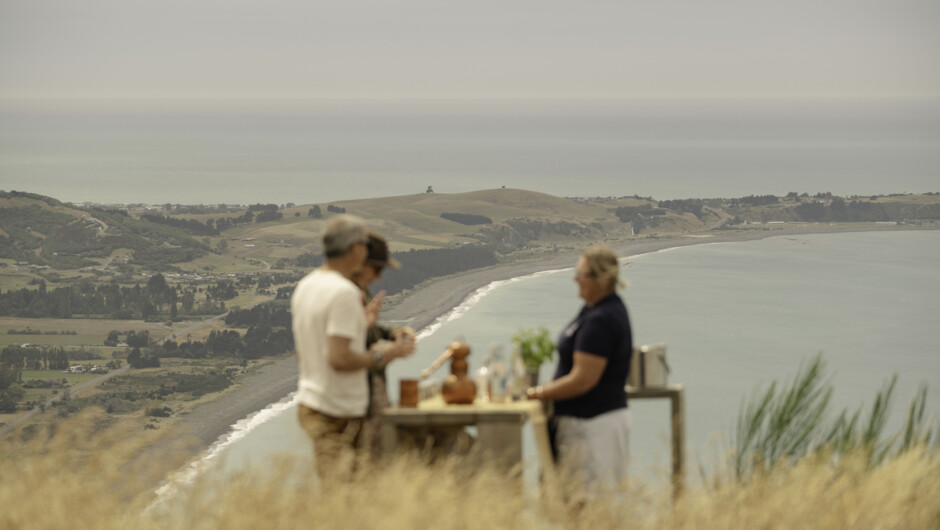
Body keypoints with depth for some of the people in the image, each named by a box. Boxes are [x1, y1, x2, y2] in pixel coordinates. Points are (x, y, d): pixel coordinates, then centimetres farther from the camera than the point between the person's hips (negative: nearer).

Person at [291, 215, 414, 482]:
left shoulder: (304, 287, 10)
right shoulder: (344, 292, -20)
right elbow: (339, 359, -27)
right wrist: (380, 355, -11)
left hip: (309, 403, 9)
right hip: (338, 413, -9)